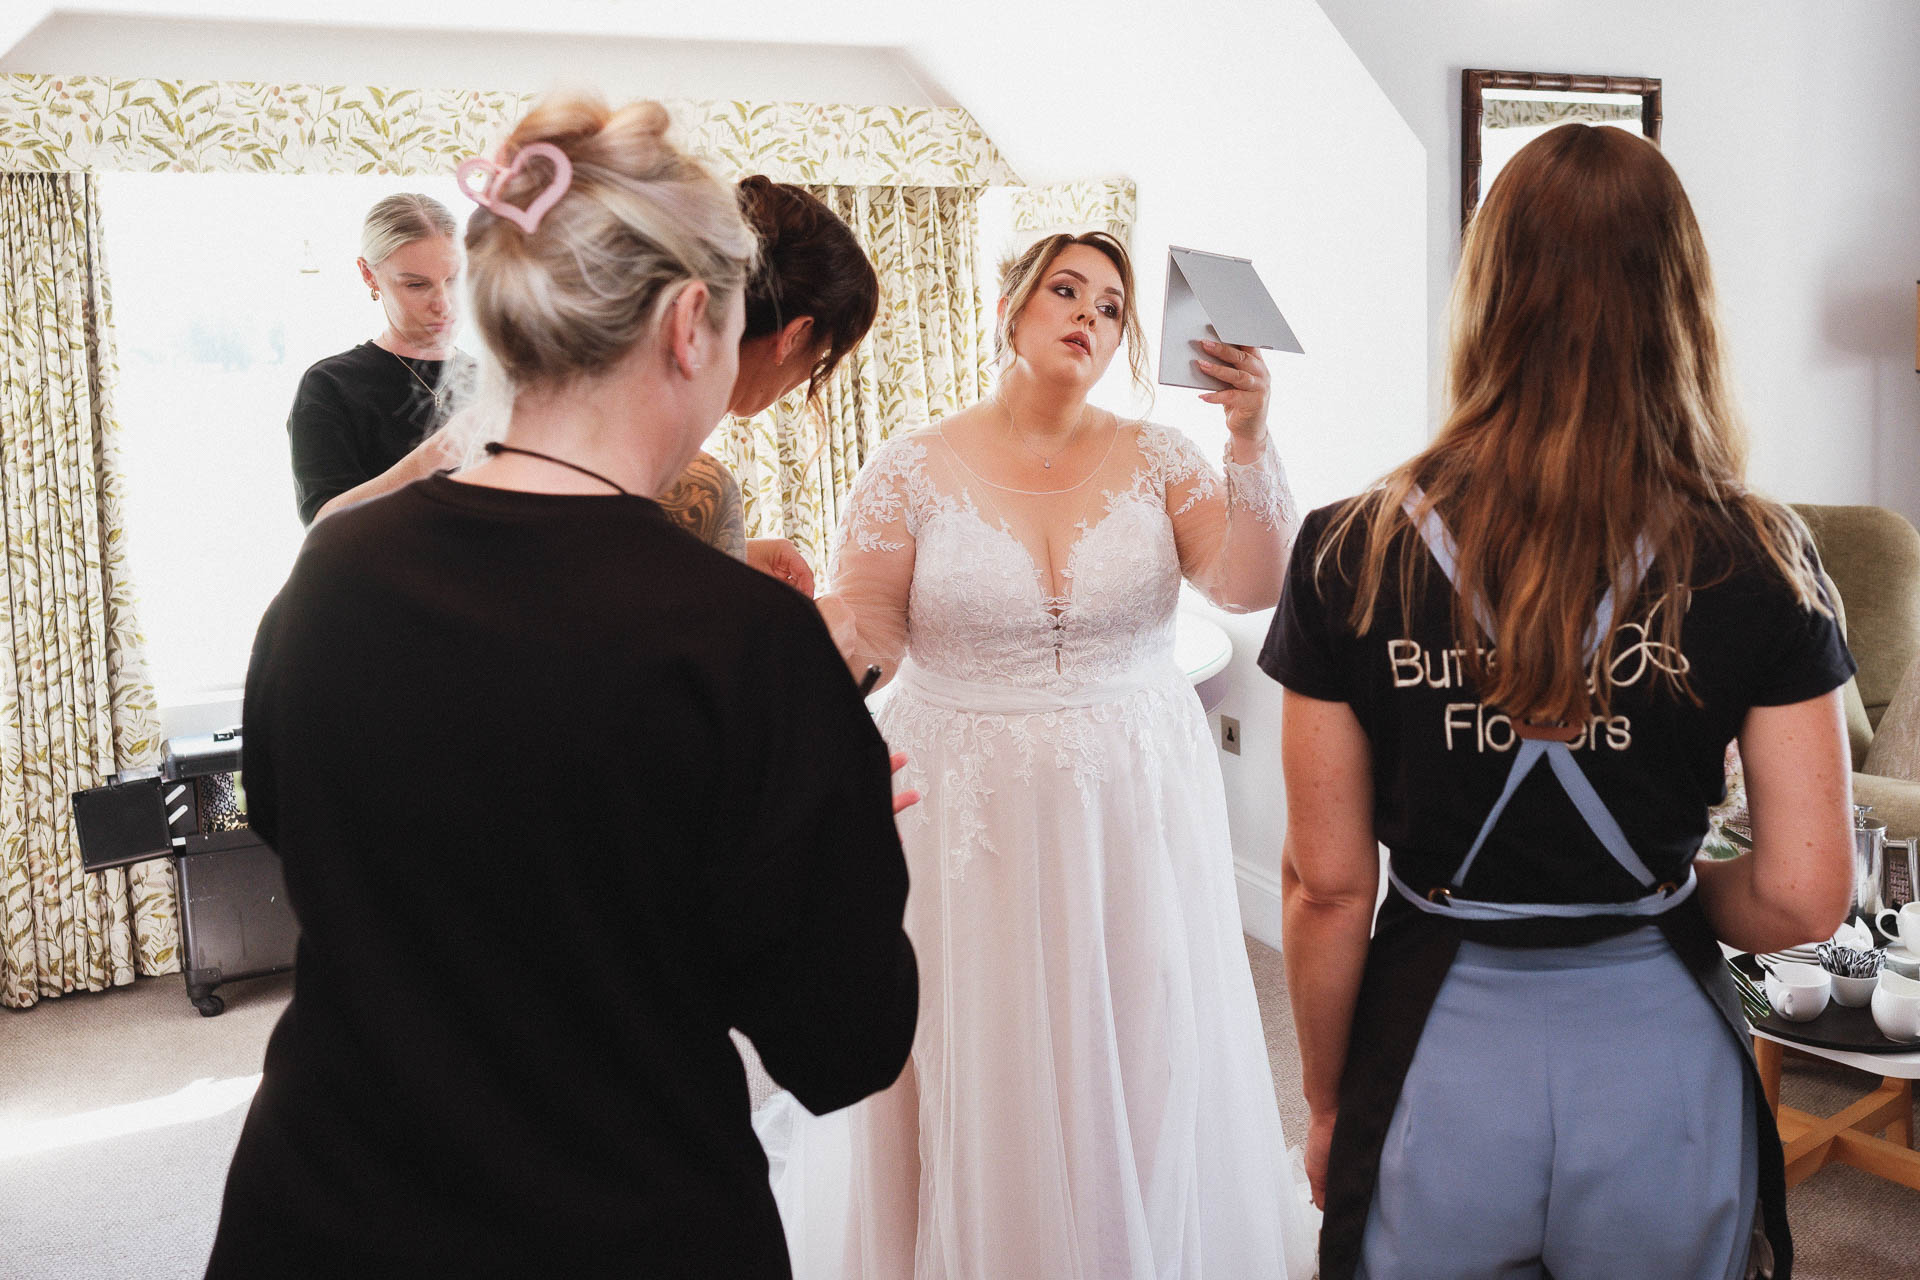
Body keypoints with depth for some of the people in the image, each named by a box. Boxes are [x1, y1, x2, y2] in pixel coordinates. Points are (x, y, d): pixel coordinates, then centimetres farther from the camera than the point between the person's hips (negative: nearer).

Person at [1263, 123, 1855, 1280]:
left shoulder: (1353, 556, -13)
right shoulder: (1757, 559, -11)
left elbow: (1327, 885, -8)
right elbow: (1804, 897, -10)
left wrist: (1328, 1104, 6)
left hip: (1435, 1065, -1)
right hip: (1660, 1056, 1)